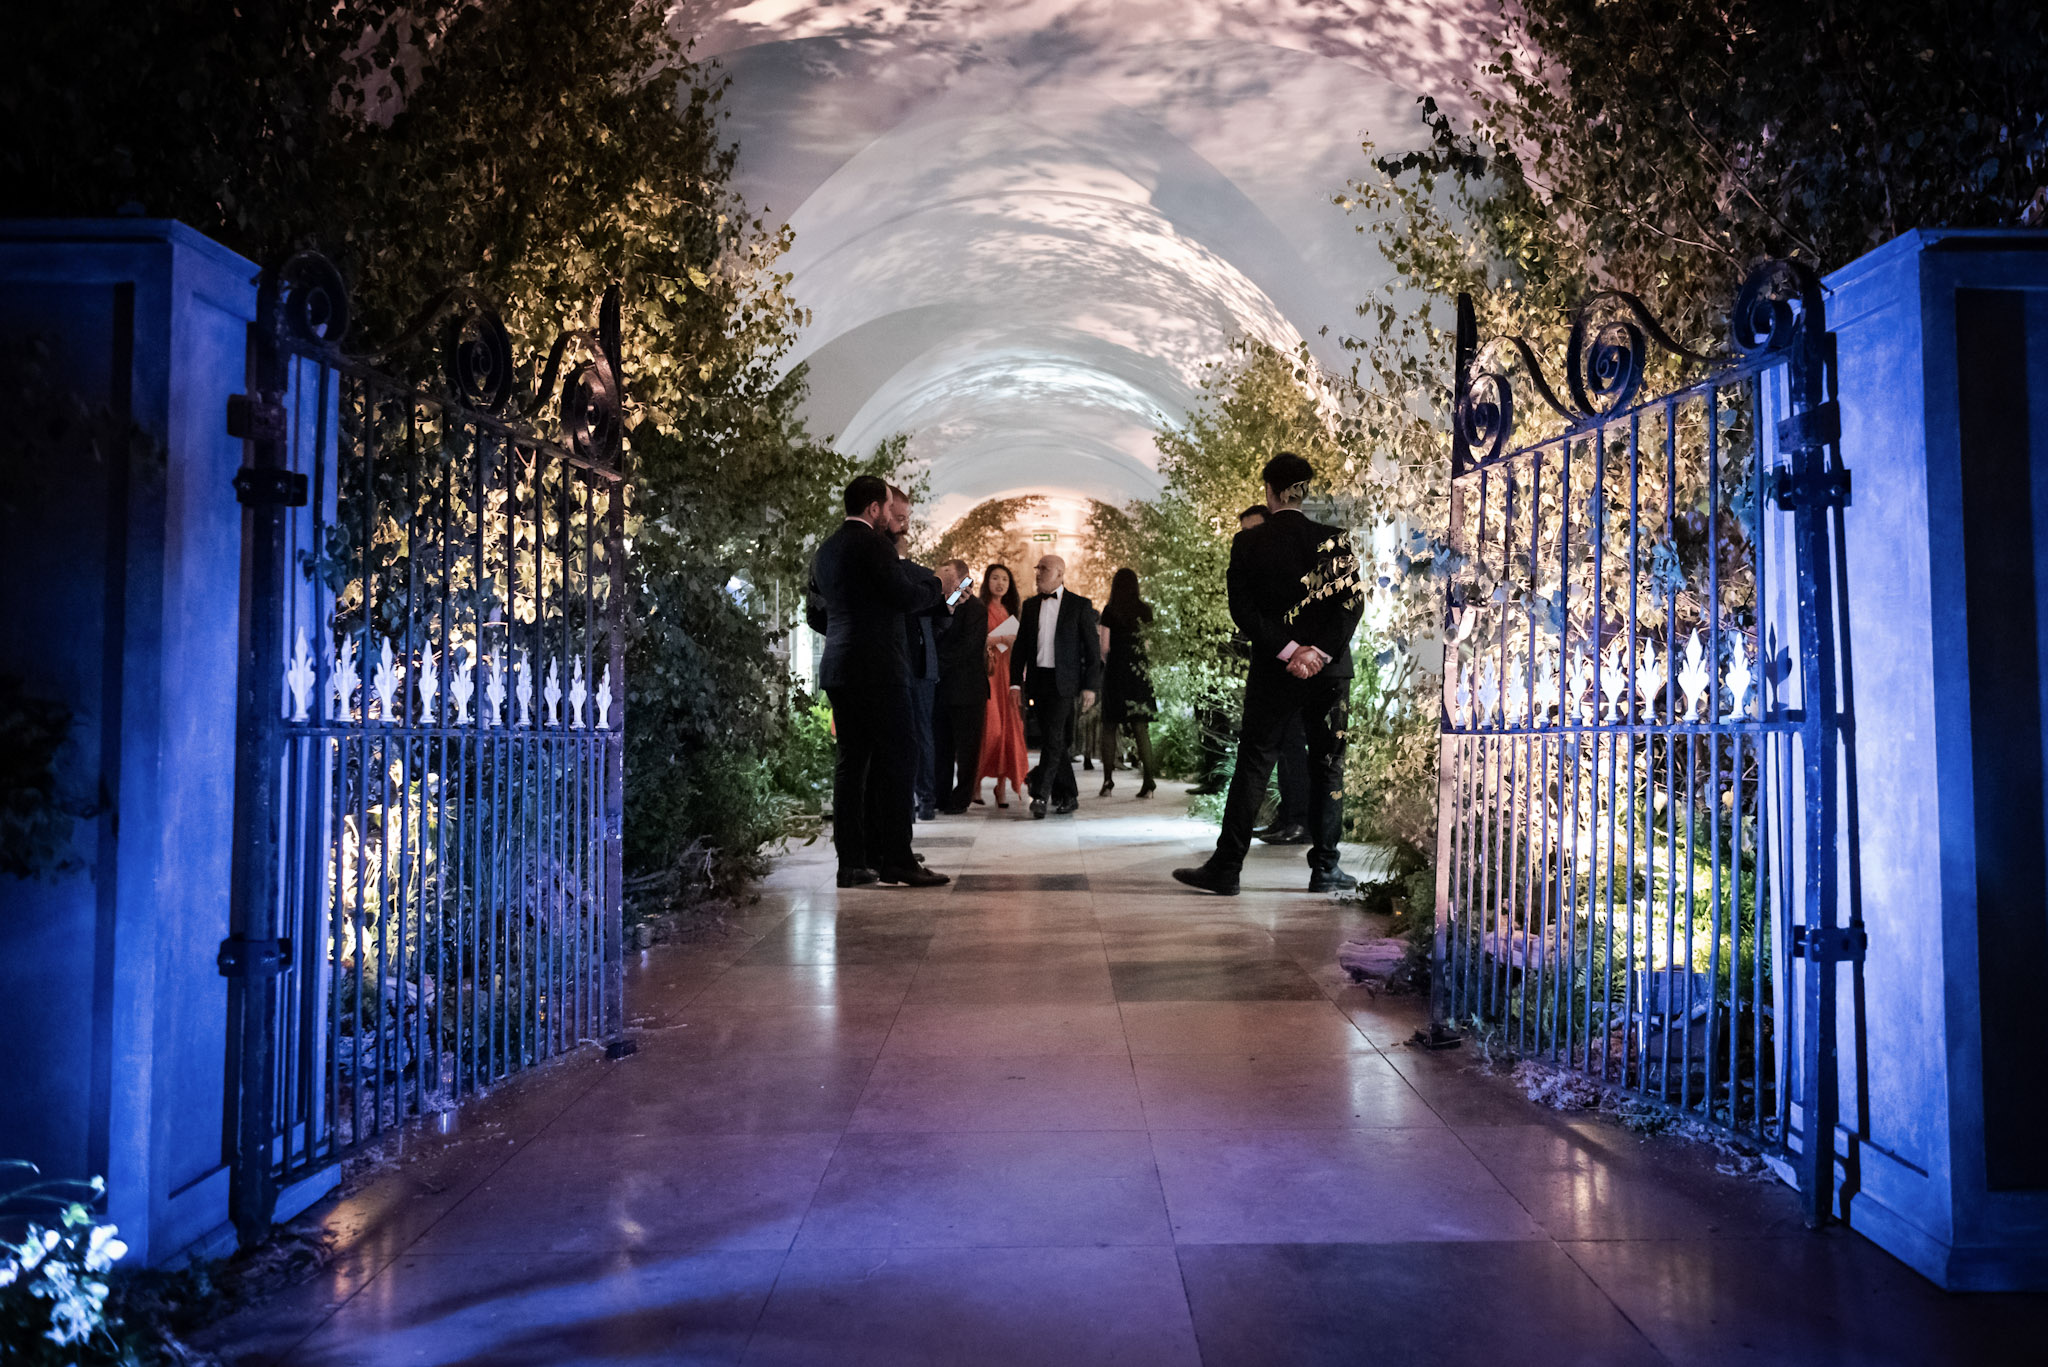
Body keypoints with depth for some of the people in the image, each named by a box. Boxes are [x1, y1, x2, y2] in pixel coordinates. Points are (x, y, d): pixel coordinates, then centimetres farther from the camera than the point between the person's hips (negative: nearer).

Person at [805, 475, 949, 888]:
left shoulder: (825, 550, 17)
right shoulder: (871, 544, -9)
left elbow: (815, 614, 22)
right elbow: (907, 596, -14)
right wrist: (935, 582, 5)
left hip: (838, 669, 9)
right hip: (878, 668, -9)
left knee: (851, 762, 7)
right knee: (894, 762, -4)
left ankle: (852, 861, 8)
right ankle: (896, 858, -4)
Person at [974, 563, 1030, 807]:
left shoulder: (1011, 612, 20)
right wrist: (999, 639, -13)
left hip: (1008, 673, 5)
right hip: (987, 672, -5)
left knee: (1008, 727, -2)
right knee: (989, 726, -12)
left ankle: (1001, 786, 0)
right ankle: (977, 781, -1)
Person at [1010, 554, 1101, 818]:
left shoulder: (1080, 605, 1)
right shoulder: (1031, 606, 13)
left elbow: (1092, 648, 0)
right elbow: (1020, 645, 14)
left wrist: (1089, 685, -7)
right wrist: (1016, 681, 5)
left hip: (1063, 680, -4)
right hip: (1038, 680, 5)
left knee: (1053, 737, -14)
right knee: (1052, 739, 8)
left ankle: (1041, 794, -14)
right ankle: (1067, 795, 17)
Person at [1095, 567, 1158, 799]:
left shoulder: (1110, 610, -3)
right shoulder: (1145, 610, 4)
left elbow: (1105, 647, -5)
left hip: (1115, 671, -2)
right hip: (1140, 672, 2)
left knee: (1109, 727, 6)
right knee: (1141, 729, 2)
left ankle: (1108, 781, 2)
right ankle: (1148, 782, -5)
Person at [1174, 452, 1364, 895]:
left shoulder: (1248, 543, -2)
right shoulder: (1334, 539, 0)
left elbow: (1243, 609, -9)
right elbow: (1353, 600, -8)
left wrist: (1287, 650, -10)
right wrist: (1321, 652, -12)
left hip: (1273, 673, -1)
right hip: (1329, 670, 1)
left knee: (1252, 764, 3)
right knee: (1328, 766, 9)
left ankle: (1226, 867, 4)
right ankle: (1325, 867, 12)